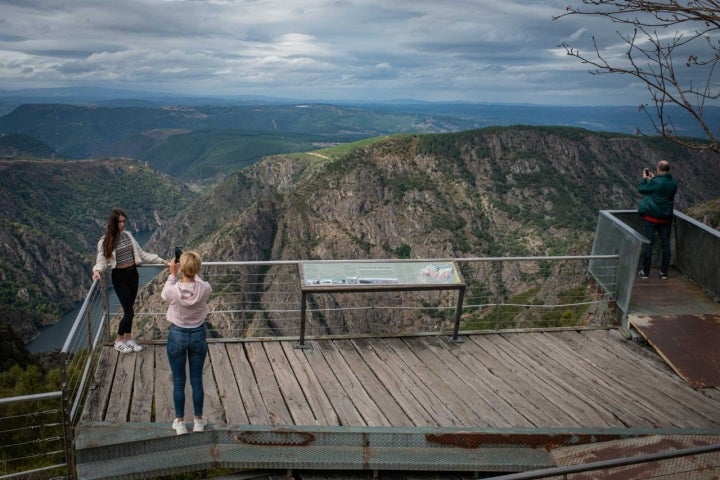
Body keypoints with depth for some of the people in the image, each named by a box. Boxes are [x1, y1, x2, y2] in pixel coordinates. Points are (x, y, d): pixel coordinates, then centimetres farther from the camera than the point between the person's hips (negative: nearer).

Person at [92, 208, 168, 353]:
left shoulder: (128, 235, 3)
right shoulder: (105, 241, -11)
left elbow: (141, 254, 8)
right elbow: (102, 261, -11)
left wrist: (161, 261, 5)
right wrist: (97, 270, -34)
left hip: (133, 274, 5)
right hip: (119, 277, -5)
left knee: (129, 309, 12)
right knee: (129, 311, -5)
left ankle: (128, 339, 27)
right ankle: (119, 341, 15)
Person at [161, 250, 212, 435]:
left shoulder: (173, 290, -23)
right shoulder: (205, 289, -20)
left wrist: (172, 274, 3)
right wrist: (193, 273, 9)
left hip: (177, 335, -1)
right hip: (198, 335, 2)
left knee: (178, 382, 14)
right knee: (197, 380, 16)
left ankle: (180, 422, 27)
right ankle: (198, 420, 29)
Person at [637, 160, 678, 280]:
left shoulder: (655, 182, -17)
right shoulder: (673, 183, 2)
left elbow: (641, 189, -4)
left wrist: (644, 178, 12)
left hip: (652, 217, -5)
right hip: (666, 218, 5)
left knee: (649, 244, 1)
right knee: (666, 244, 10)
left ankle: (645, 272, 7)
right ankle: (664, 272, 15)